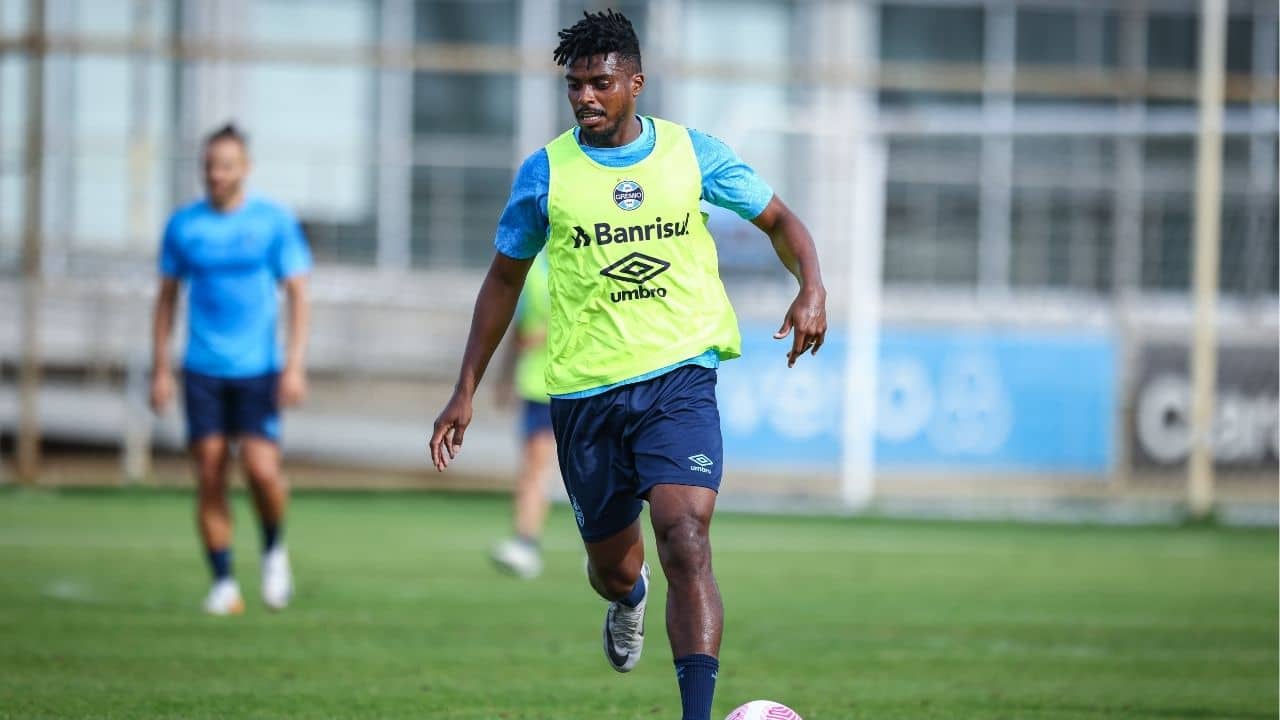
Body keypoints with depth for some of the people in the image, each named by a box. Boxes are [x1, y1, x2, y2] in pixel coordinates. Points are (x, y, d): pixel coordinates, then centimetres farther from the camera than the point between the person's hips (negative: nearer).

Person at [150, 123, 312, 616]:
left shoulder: (274, 222, -1)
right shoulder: (183, 225, 5)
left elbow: (297, 294, 0)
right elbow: (167, 297, 12)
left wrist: (295, 366, -9)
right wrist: (160, 369, 8)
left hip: (258, 369, -2)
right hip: (202, 371, 2)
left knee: (261, 469, -14)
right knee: (209, 477, -3)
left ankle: (274, 550, 14)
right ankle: (223, 583, 6)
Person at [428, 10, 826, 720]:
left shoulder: (693, 154, 1)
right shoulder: (544, 172, 2)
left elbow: (778, 219, 14)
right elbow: (505, 277, 13)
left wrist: (811, 287, -6)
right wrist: (465, 392, 11)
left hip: (678, 378, -2)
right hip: (584, 392, 2)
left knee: (685, 542, -21)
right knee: (611, 564, 13)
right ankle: (628, 598, 53)